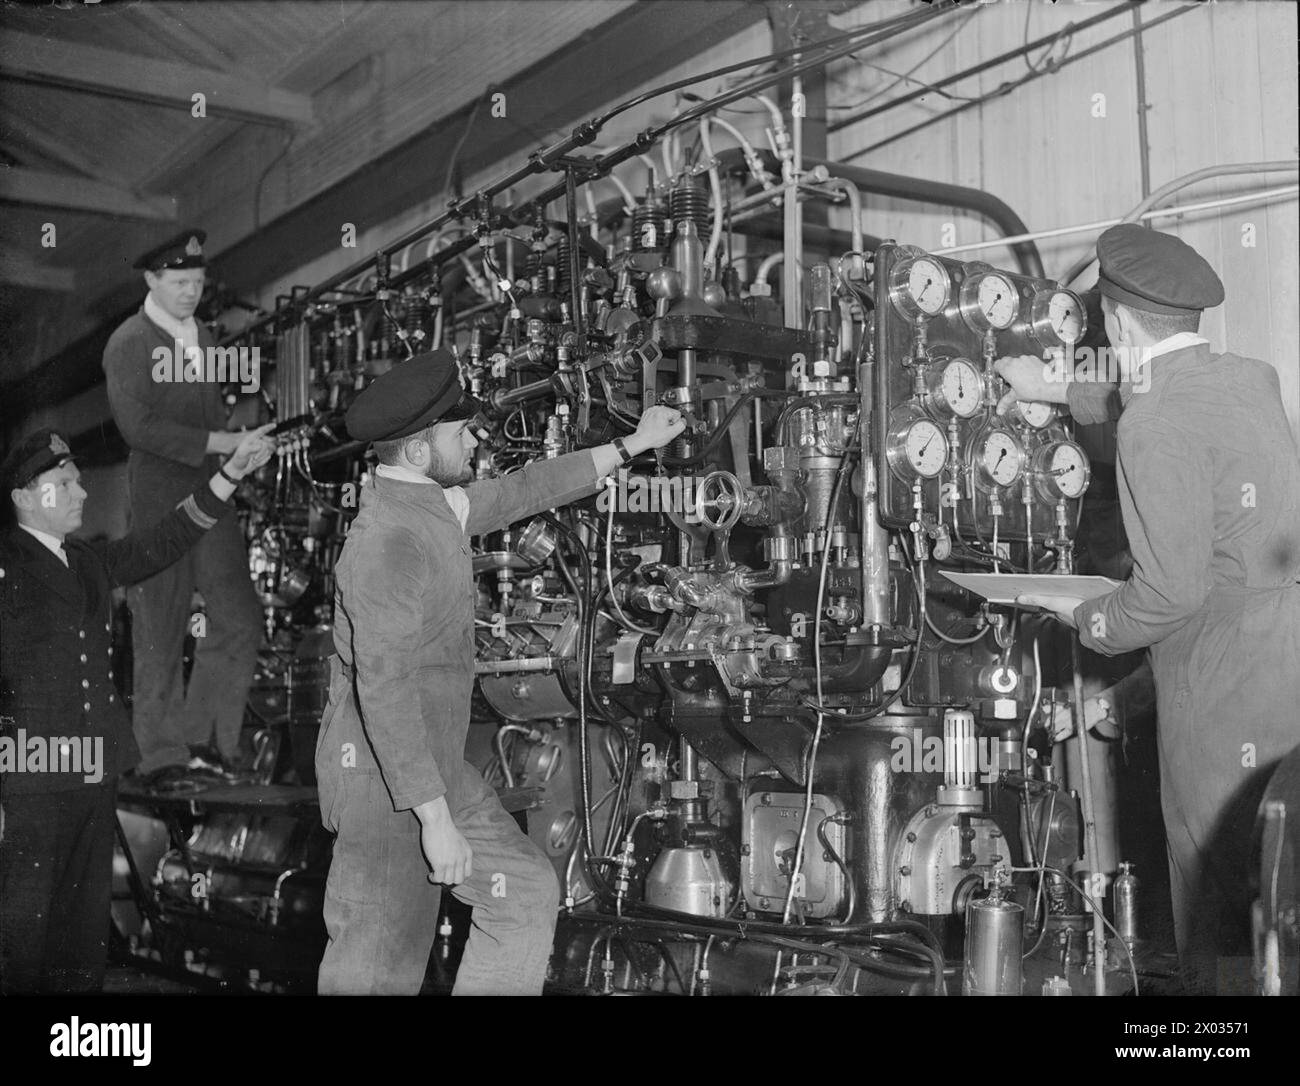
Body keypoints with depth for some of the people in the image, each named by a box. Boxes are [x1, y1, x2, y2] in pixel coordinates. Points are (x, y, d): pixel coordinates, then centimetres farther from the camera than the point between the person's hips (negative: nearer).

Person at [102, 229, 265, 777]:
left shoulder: (202, 336, 17)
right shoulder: (129, 343, -7)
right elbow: (139, 425, -20)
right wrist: (219, 442, -23)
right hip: (158, 504, -6)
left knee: (239, 620, 2)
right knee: (160, 632, 2)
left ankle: (203, 740, 15)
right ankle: (163, 753, 14)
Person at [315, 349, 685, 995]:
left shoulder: (432, 504, 5)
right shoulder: (390, 540, -24)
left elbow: (521, 493, 21)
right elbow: (384, 692, -28)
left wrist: (632, 446, 26)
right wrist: (435, 820, -26)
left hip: (434, 763, 10)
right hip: (384, 779, -10)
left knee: (525, 893, 13)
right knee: (381, 965, 3)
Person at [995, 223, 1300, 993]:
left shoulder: (1155, 425, -16)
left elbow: (1171, 591, -20)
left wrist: (1088, 620, -1)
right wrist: (1062, 393, 44)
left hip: (1225, 686, -8)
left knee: (1221, 908, 1)